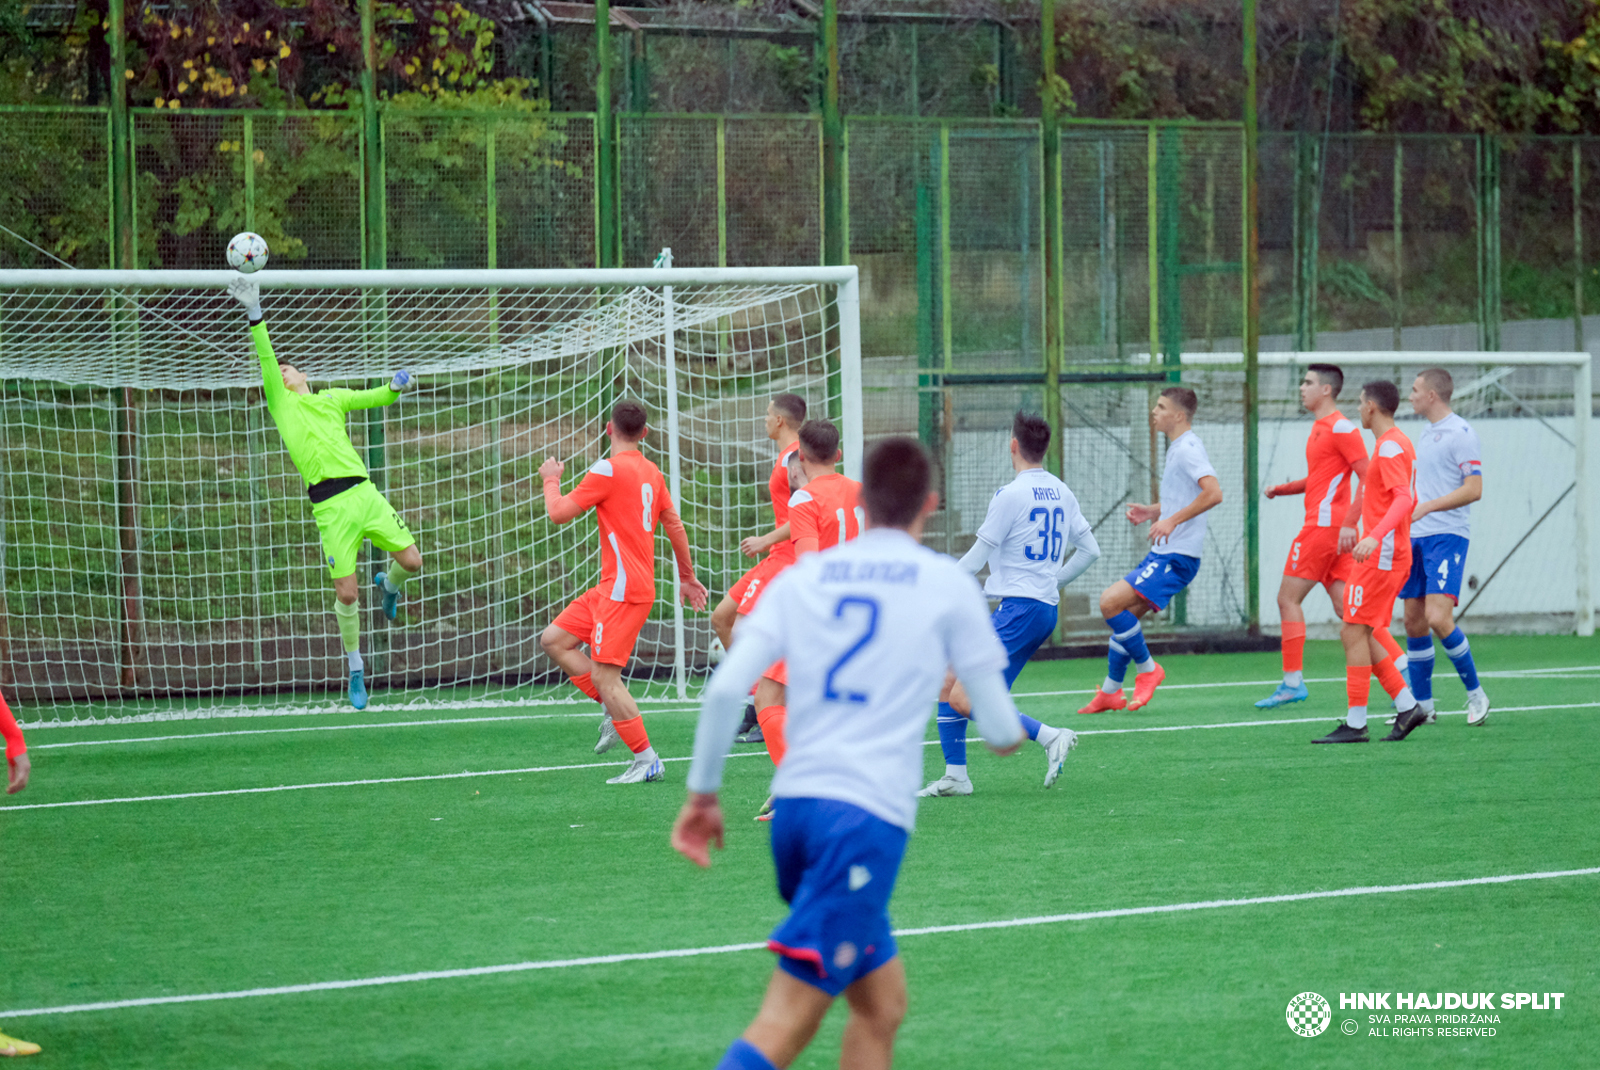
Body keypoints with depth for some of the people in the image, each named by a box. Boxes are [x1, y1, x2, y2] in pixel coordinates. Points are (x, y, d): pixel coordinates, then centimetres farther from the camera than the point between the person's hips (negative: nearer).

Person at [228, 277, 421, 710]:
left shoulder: (332, 399, 22)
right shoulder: (280, 403, 11)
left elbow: (377, 397, 24)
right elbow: (266, 361, 0)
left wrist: (395, 386, 1)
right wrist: (255, 314, -11)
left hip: (363, 491, 3)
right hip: (330, 506, -3)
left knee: (411, 561, -5)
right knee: (346, 593, -7)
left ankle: (388, 586, 31)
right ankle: (355, 670, 11)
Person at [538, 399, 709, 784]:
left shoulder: (608, 470, -13)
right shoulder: (651, 471, 12)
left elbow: (559, 512, -10)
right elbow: (674, 525, 18)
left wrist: (551, 480, 10)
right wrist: (687, 576, 27)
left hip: (623, 588, -9)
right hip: (612, 587, 9)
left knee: (604, 673, -10)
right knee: (553, 639, 12)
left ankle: (647, 760, -8)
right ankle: (614, 708, 9)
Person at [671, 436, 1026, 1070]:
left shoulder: (802, 577, 12)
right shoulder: (947, 583, 3)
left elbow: (724, 689, 2)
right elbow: (1000, 731, 7)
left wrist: (702, 793, 11)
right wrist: (1012, 733, 30)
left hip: (793, 803, 5)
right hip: (869, 816, -5)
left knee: (882, 1005, 18)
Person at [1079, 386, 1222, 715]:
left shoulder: (1188, 449, -14)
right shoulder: (1177, 448, 17)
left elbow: (1213, 493, -28)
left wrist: (1172, 520, -29)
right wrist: (1152, 511, 14)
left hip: (1175, 558, -10)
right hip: (1163, 554, 10)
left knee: (1110, 601, -18)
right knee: (1123, 616, 13)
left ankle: (1147, 669, -5)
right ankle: (1110, 692, 23)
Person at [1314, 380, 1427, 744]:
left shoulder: (1390, 446, -13)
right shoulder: (1397, 444, 18)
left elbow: (1403, 499, -26)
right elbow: (1409, 500, 27)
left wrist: (1375, 536, -39)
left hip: (1380, 556, -10)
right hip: (1392, 554, 10)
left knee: (1354, 633, -9)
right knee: (1362, 636, 10)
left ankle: (1355, 724, -9)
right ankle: (1407, 707, 8)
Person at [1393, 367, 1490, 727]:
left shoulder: (1460, 433, -9)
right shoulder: (1425, 435, 18)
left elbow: (1473, 489, -16)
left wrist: (1428, 506, -21)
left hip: (1447, 536, -9)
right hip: (1416, 538, 9)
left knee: (1438, 618, -18)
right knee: (1414, 623, 6)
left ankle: (1475, 694, -5)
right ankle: (1422, 705, 12)